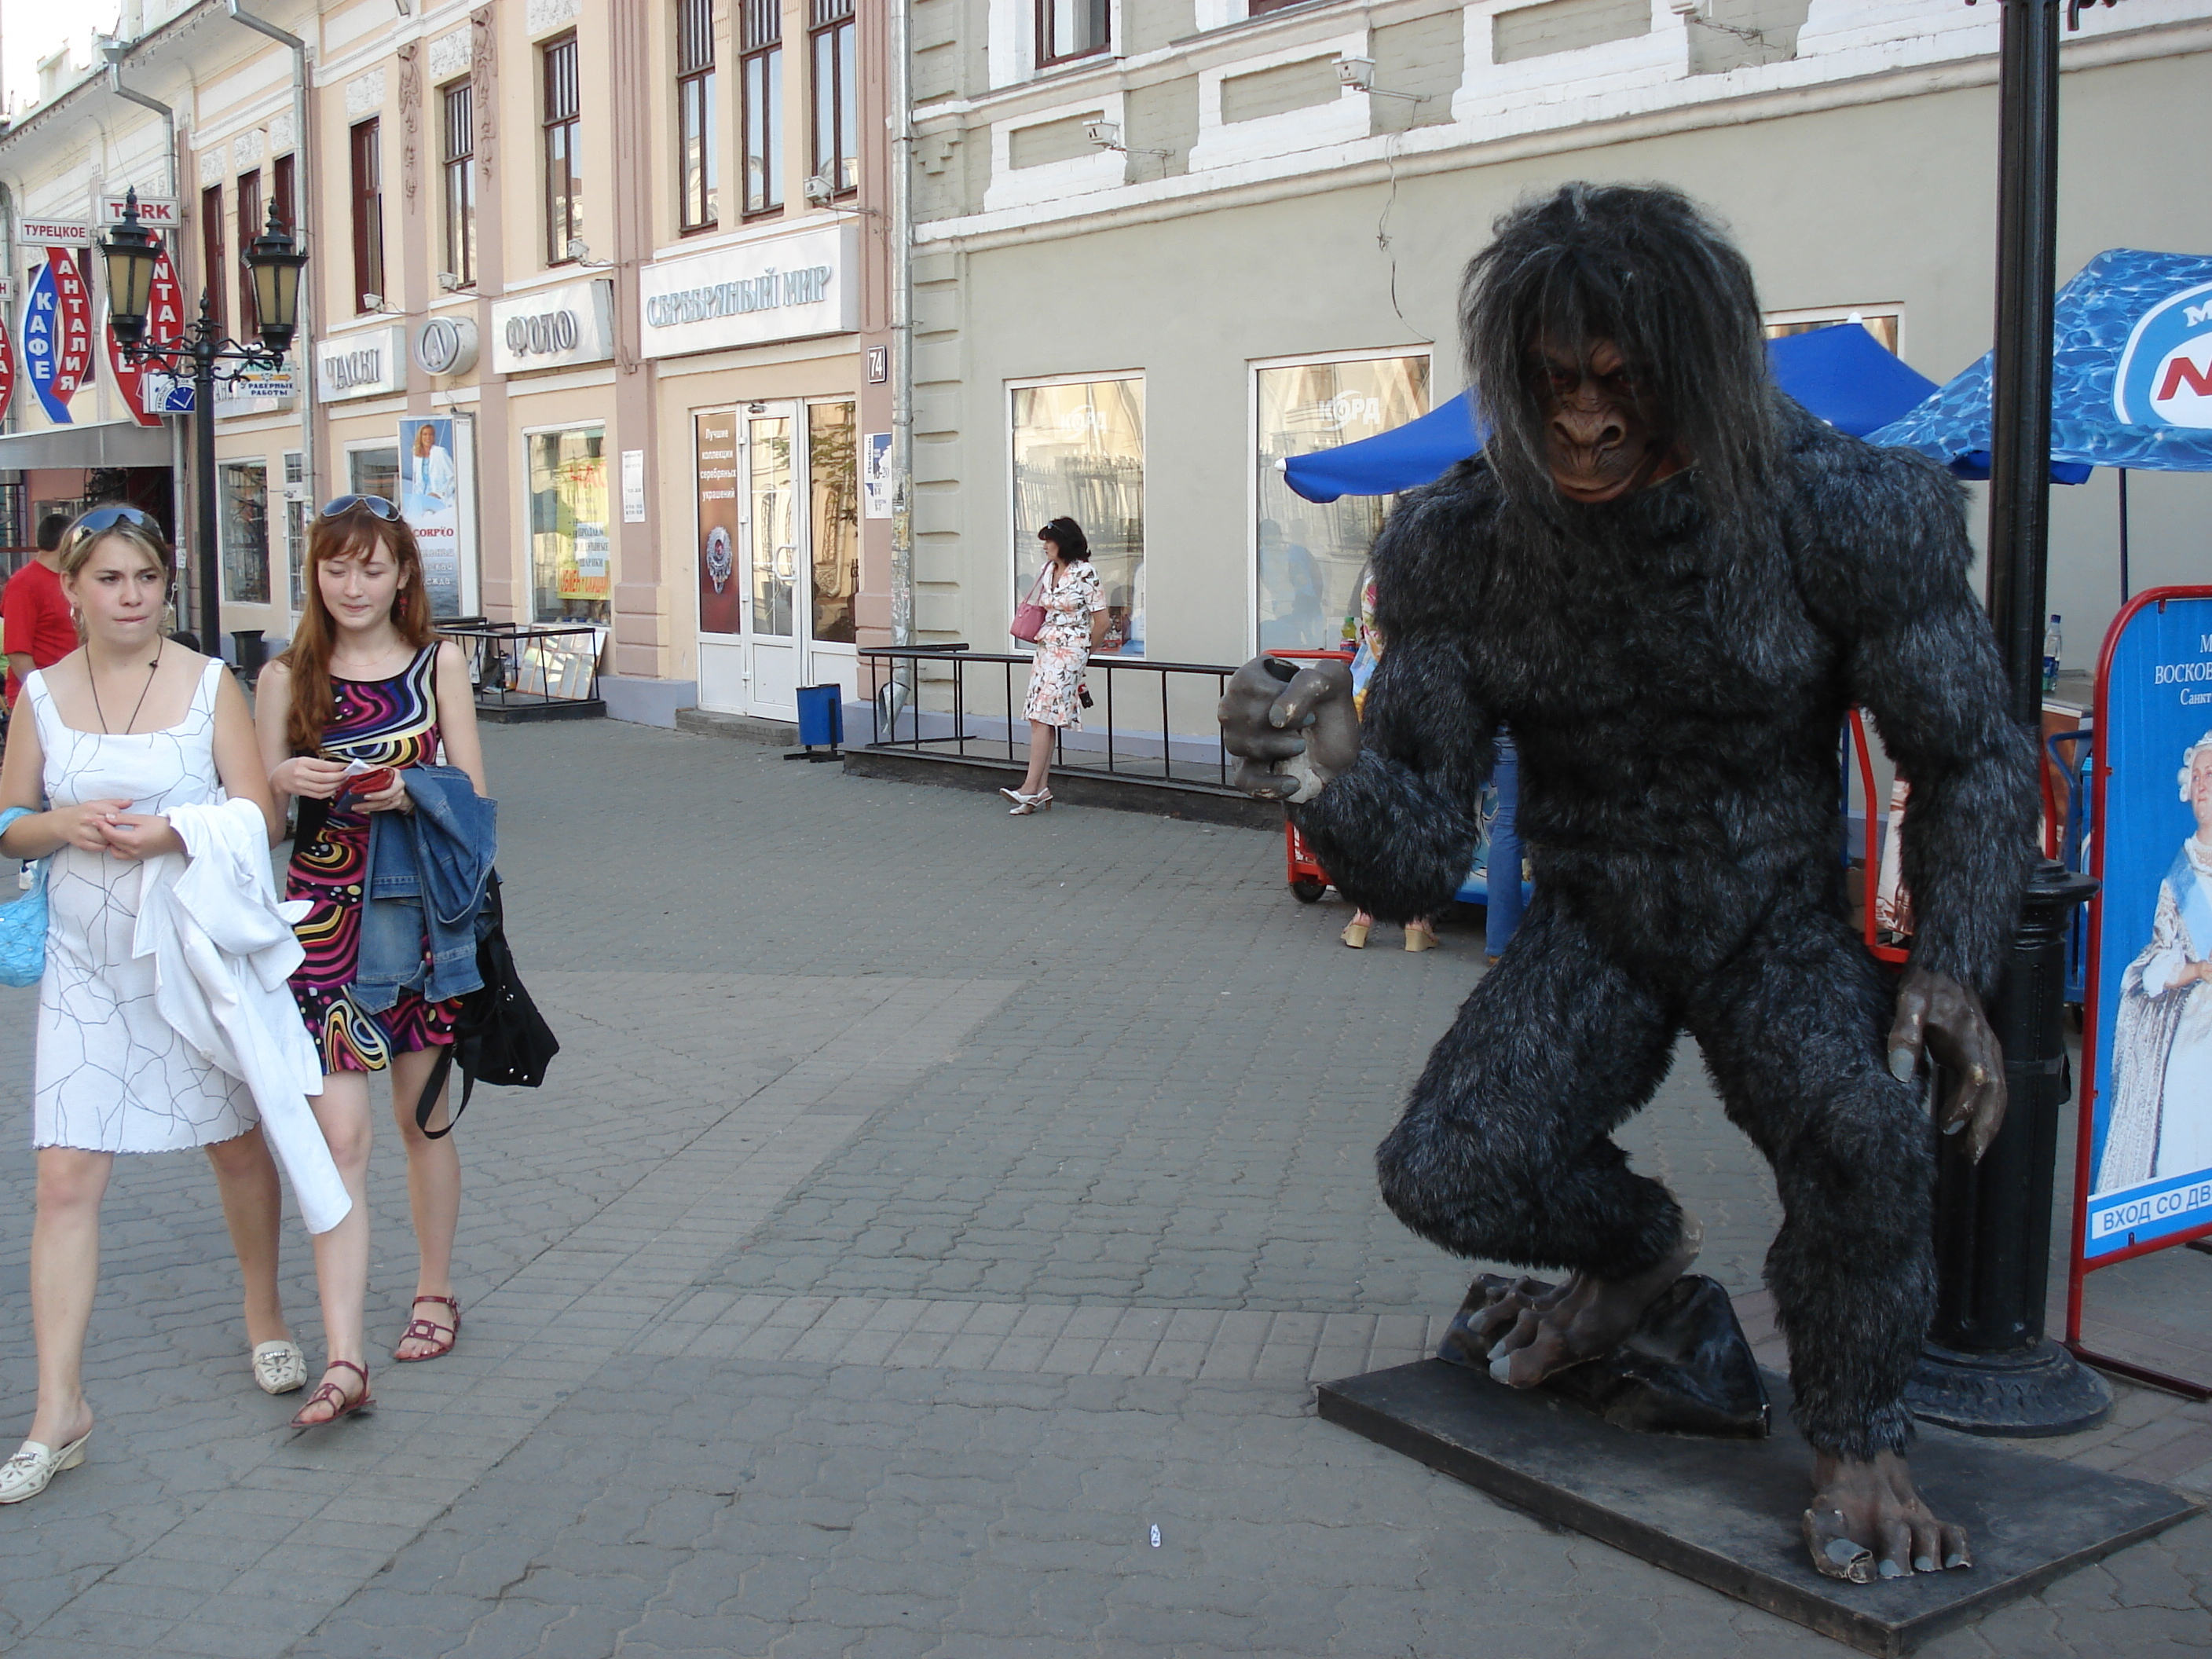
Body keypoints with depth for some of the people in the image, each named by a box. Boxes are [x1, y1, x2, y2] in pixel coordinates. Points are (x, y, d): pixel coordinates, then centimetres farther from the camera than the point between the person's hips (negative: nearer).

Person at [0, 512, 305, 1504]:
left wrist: (170, 833, -23)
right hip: (87, 964, 1)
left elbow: (262, 818, -6)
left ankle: (265, 1321, 37)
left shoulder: (209, 684, -3)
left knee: (237, 1145, 13)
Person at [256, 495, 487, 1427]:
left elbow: (473, 796, 2)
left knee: (421, 1120, 13)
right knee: (338, 1136, -7)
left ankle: (435, 1291, 34)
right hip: (325, 919, 0)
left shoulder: (439, 665, 4)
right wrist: (288, 779, -16)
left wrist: (407, 795, -18)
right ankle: (344, 1361, -8)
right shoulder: (288, 676, 5)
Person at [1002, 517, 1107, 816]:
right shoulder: (1048, 571, 12)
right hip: (1046, 649, 8)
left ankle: (1031, 787, -15)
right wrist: (1041, 637, 15)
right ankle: (1041, 790, 5)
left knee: (1042, 718, -14)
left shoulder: (1084, 573, -10)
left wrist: (1085, 651, 4)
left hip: (1070, 653, -8)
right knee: (1040, 720, 3)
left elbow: (1101, 620, -8)